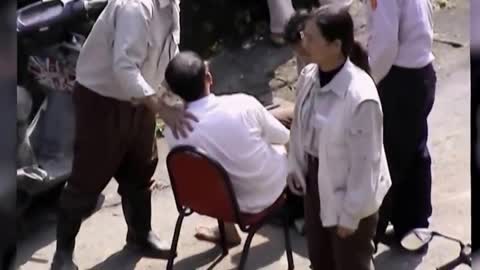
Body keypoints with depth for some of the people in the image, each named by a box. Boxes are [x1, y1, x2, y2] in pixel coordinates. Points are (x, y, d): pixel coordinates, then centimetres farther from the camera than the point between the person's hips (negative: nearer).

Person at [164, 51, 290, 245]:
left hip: (230, 200, 1)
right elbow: (283, 137, -5)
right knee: (280, 147, 29)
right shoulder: (243, 104, -24)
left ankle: (227, 232, 42)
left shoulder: (174, 132, -21)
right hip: (270, 190, -1)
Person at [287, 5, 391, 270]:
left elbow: (364, 161, -24)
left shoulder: (360, 97, -31)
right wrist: (295, 167, 12)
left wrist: (350, 214, -18)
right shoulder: (309, 76, -10)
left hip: (350, 193, -7)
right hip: (316, 180, 7)